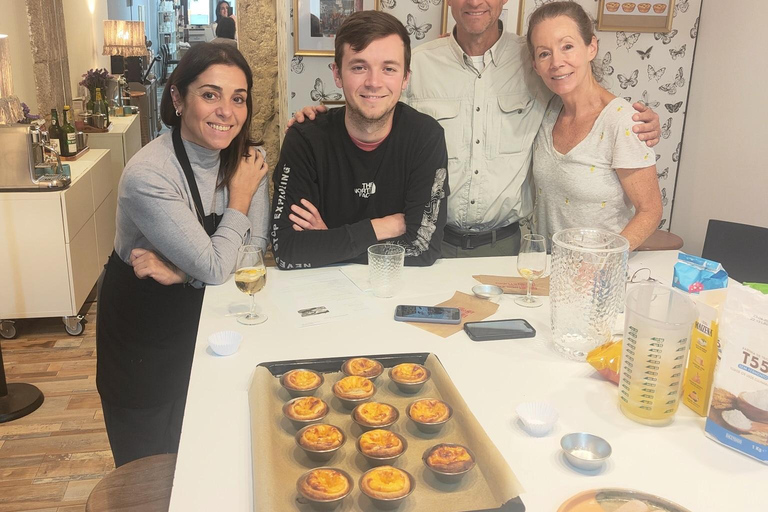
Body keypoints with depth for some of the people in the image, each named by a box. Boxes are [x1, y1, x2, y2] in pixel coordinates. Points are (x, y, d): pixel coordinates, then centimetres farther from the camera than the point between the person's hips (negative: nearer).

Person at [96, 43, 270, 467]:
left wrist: (180, 271, -23)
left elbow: (256, 247, -11)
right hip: (143, 338, -4)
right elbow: (215, 268, -27)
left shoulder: (244, 157, -10)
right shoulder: (149, 174, -29)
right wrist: (240, 197, -17)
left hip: (200, 315, 5)